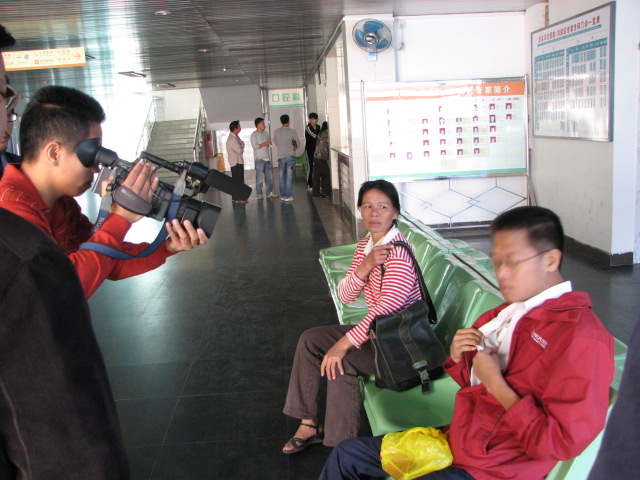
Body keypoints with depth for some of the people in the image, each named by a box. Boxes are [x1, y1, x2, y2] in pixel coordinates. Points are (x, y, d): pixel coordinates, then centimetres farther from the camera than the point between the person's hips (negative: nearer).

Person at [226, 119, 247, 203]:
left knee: (236, 180, 13)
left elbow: (242, 144, 12)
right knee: (238, 180, -6)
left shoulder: (235, 137, 12)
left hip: (238, 161, 10)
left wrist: (241, 147, -8)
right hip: (236, 162, -10)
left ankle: (235, 198, 19)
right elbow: (240, 150, -20)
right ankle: (238, 198, -2)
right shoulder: (232, 139, -20)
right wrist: (242, 148, 0)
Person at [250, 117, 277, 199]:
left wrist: (270, 143, -2)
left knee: (269, 176, 8)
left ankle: (270, 192, 16)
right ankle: (259, 194, 3)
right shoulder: (254, 135, -8)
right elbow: (255, 146, -17)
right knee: (259, 177, -4)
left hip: (267, 158, 6)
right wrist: (266, 143, -17)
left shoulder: (266, 133, 11)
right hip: (259, 159, -6)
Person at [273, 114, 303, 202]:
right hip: (290, 156, -2)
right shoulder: (292, 131, -7)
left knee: (282, 177, 11)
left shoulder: (276, 132, 0)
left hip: (281, 156, 2)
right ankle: (288, 196, 1)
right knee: (289, 177, 1)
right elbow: (298, 145, 2)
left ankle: (282, 196, 14)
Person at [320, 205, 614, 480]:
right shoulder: (511, 310, 7)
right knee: (347, 455, 10)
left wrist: (496, 383, -21)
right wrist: (458, 357, -5)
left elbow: (562, 443, -22)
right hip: (458, 440, 8)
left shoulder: (581, 336, -20)